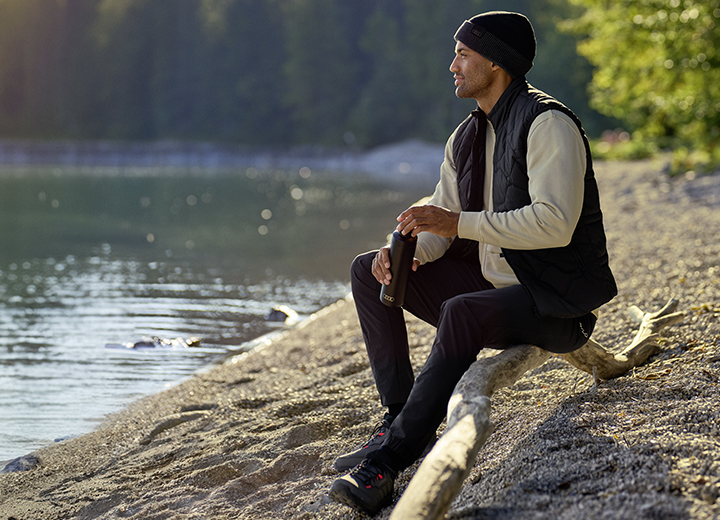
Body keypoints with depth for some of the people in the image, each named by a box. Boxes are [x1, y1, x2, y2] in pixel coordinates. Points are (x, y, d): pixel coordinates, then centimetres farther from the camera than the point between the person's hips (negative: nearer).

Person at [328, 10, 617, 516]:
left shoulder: (548, 124, -16)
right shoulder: (465, 140, 10)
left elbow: (555, 223, -28)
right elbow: (440, 230, 11)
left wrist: (459, 222, -27)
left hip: (556, 303, -9)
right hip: (490, 285, 9)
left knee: (462, 312, -37)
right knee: (368, 271, 2)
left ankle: (387, 460, -33)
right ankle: (401, 417, -4)